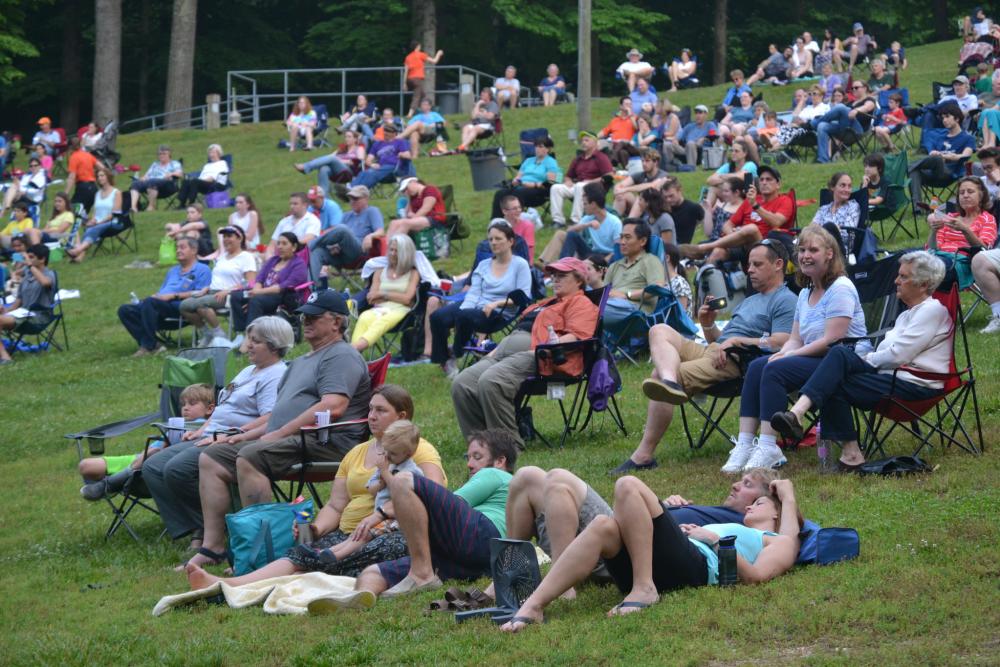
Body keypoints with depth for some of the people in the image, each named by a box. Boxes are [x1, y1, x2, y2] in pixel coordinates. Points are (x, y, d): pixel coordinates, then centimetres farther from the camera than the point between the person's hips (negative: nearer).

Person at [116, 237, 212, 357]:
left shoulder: (202, 270, 6)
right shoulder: (173, 270, 34)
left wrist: (174, 295, -13)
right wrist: (156, 295, 5)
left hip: (179, 306, -8)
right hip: (161, 304, 9)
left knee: (149, 302, -37)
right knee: (124, 310, -13)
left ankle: (149, 346, -31)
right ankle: (148, 345, -26)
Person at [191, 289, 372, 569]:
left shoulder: (341, 356, -5)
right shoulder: (302, 362, 28)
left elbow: (333, 408, -20)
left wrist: (278, 434, -18)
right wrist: (246, 435, 14)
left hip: (325, 442, -10)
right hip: (287, 440, 10)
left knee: (250, 457, -32)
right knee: (210, 459, 0)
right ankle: (212, 547, -7)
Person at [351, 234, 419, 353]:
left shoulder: (413, 274, 18)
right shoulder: (380, 273, 26)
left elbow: (407, 299, 3)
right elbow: (371, 299, 12)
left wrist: (382, 294, 5)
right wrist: (397, 297, 2)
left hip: (400, 311, -3)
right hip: (379, 309, 3)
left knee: (382, 321, -41)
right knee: (364, 318, -37)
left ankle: (355, 347, -69)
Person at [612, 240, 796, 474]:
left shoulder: (785, 301, 3)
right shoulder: (749, 301, 34)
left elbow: (779, 343, -13)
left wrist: (735, 341, -12)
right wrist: (708, 325, 11)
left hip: (737, 360, -9)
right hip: (711, 350, 9)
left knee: (660, 373, -24)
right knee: (660, 330, -14)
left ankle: (644, 454, -30)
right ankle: (668, 381, -45)